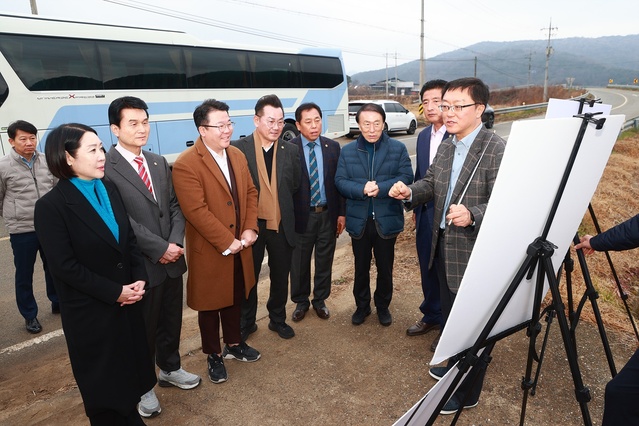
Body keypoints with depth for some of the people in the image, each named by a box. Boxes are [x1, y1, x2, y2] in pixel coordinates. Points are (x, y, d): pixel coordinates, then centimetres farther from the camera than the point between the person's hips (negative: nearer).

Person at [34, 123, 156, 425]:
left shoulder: (109, 190, 3)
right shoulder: (51, 206, -17)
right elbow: (65, 267, -18)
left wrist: (139, 279, -7)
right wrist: (114, 292, -17)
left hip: (127, 301, 6)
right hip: (90, 310, -5)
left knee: (130, 366, 17)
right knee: (103, 378, 14)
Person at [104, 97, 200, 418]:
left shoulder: (159, 162, 9)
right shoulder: (106, 167, -13)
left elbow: (174, 206, 7)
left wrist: (175, 242, -8)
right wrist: (159, 249, -17)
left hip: (171, 259, 6)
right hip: (140, 266, -6)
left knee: (171, 321, 20)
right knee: (143, 328, 12)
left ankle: (170, 369, 44)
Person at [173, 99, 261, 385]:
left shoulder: (237, 156, 5)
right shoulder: (185, 165, -19)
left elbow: (250, 193, 7)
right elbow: (196, 211, -23)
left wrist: (250, 228, -6)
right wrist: (226, 242, -21)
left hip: (239, 246, 6)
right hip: (209, 251, -6)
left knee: (235, 297, 21)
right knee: (210, 305, 13)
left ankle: (234, 344, 43)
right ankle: (213, 355, 33)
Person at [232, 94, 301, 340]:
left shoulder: (290, 150, 0)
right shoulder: (238, 148, -10)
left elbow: (295, 186, 7)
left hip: (282, 225, 3)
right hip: (251, 224, -2)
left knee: (280, 276, 16)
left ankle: (277, 319, 38)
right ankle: (246, 322, 34)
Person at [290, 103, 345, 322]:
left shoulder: (333, 147, 1)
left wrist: (341, 213, 1)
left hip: (328, 215, 3)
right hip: (301, 216, -2)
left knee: (324, 261, 15)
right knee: (299, 263, 12)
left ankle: (320, 300, 35)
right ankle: (301, 301, 33)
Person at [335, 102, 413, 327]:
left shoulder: (398, 148, -2)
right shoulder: (347, 151, 3)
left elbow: (406, 177, -10)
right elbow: (340, 181, -5)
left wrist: (381, 188, -24)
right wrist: (362, 190, -23)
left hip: (387, 220, -1)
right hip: (359, 221, 1)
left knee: (385, 268, 14)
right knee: (361, 268, 16)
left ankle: (383, 306, 35)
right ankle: (362, 306, 35)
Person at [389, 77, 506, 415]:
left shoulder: (497, 150, -20)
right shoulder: (444, 147, 8)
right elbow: (430, 184, 12)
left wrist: (472, 215, -41)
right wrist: (409, 192, -8)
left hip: (475, 253, -8)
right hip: (444, 246, 8)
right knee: (449, 315, 25)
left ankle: (466, 393, 31)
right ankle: (455, 366, 50)